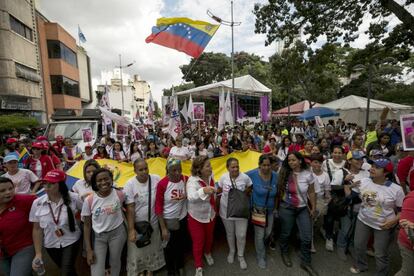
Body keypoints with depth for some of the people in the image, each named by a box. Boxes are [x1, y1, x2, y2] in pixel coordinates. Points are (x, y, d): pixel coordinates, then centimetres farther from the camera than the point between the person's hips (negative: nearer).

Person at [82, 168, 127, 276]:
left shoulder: (119, 194, -16)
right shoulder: (89, 200, -17)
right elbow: (87, 225, -7)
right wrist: (88, 249, -6)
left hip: (117, 233, 1)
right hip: (98, 236, -1)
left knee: (115, 262, 22)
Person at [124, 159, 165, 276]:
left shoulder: (156, 179, -15)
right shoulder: (130, 184, -18)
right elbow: (130, 208, -16)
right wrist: (131, 229, -17)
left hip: (153, 222, 2)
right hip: (137, 223, -2)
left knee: (152, 248, 22)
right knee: (137, 250, 17)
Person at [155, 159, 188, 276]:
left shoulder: (186, 179, -14)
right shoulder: (162, 184, -23)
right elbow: (158, 206, -16)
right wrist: (163, 228, -14)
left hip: (182, 218, 3)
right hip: (167, 220, -3)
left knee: (181, 244, 23)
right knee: (169, 246, 19)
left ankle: (180, 266, 52)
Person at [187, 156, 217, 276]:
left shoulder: (211, 175, -12)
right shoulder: (192, 180, -29)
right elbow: (191, 198, -46)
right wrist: (204, 190, -64)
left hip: (210, 214, 5)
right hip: (196, 217, -5)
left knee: (209, 237, 27)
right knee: (198, 242, 12)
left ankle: (207, 253, 59)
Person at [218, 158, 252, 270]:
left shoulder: (245, 177, -17)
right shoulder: (223, 177, -13)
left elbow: (250, 188, 4)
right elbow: (219, 190, 3)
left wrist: (246, 192, -11)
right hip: (226, 210, 1)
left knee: (241, 235, 7)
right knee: (230, 233, 20)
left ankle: (241, 256, 35)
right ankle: (231, 251, 48)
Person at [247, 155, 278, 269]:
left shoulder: (275, 176, -11)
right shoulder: (253, 174, -23)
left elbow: (276, 193, 5)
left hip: (270, 209, 4)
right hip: (257, 209, -4)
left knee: (268, 232, 19)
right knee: (259, 234, 4)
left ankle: (259, 245, 52)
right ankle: (260, 257, 30)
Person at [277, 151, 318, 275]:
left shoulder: (308, 174, -9)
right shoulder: (284, 173, -12)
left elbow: (311, 193, 1)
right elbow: (279, 190, -5)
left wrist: (313, 208, 5)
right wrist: (276, 206, -3)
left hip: (303, 209, 1)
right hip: (286, 208, -1)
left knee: (307, 237, 6)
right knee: (285, 233, 16)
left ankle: (305, 262, 29)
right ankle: (285, 253, 44)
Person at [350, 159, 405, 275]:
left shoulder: (396, 189, -14)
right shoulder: (363, 182, -8)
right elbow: (350, 196, 2)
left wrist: (395, 220, -17)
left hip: (384, 226, -3)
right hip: (363, 221, 3)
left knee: (381, 254, 12)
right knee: (358, 245, 18)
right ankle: (361, 265, 45)